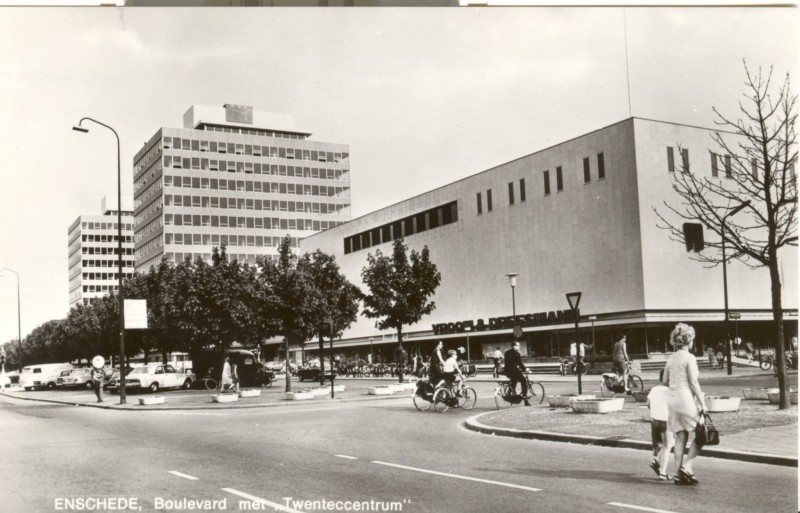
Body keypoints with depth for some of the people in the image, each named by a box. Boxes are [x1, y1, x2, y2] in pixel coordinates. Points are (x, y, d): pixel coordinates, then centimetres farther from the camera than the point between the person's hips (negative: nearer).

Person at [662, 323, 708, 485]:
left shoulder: (671, 358, 11)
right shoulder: (689, 357, -9)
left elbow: (665, 381, 15)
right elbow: (693, 382, -13)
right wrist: (703, 403, -10)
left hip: (672, 399, 7)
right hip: (686, 399, -7)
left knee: (680, 437, 10)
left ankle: (678, 474, 10)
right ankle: (686, 466, -7)